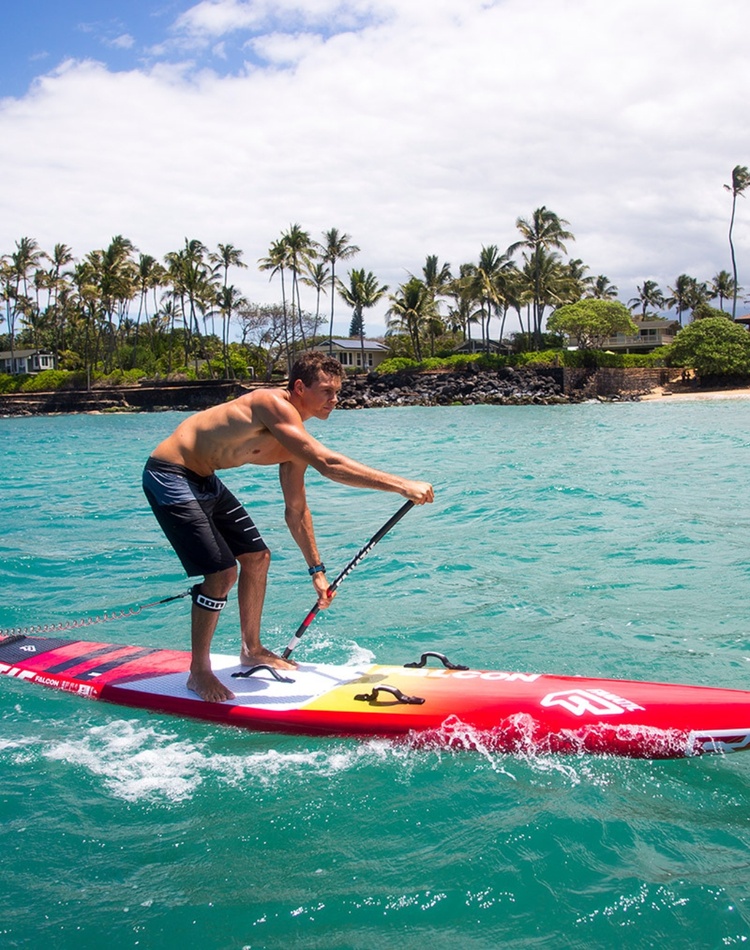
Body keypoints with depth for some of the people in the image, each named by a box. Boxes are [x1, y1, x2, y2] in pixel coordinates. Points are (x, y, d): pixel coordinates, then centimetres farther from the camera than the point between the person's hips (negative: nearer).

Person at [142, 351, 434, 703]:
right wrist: (401, 485, -36)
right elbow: (327, 464, -35)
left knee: (256, 557, 15)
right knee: (222, 572, -15)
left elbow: (296, 510, 13)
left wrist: (317, 570, 14)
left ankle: (251, 650, 32)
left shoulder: (293, 439, 4)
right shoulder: (273, 404, -24)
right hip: (169, 476, -10)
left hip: (203, 480, 10)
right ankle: (198, 674, 3)